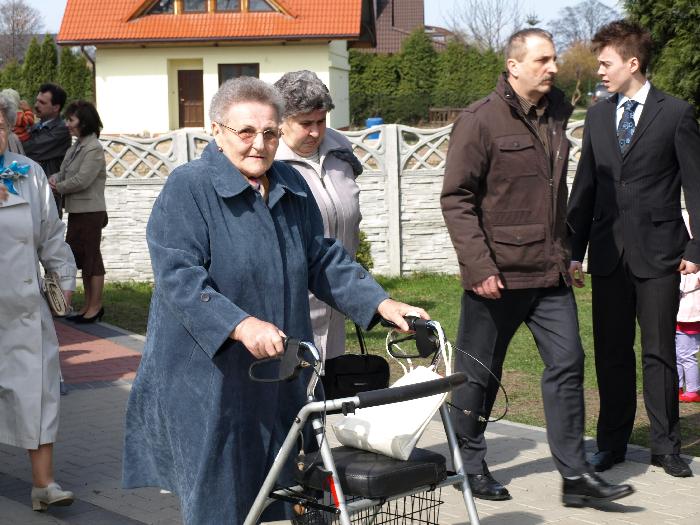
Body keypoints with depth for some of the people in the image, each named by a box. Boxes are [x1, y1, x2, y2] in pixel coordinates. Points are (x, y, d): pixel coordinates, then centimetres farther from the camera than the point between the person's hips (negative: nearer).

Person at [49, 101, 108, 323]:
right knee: (81, 257, 14)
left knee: (91, 257, -1)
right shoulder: (76, 146, 12)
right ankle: (88, 305, 22)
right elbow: (65, 171, 15)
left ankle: (96, 307, 7)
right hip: (76, 211, 9)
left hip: (90, 212, -9)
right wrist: (54, 178, -6)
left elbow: (82, 180, -21)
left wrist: (58, 188, -8)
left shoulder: (94, 149, -15)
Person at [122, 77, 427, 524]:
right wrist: (241, 325, -32)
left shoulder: (292, 187, 11)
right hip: (207, 377, -6)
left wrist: (382, 304, 3)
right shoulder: (188, 188, -9)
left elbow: (324, 259, 16)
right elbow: (178, 277, -19)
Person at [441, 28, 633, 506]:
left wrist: (565, 250, 16)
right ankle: (469, 464, 24)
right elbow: (456, 198, -13)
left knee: (567, 364, 2)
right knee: (479, 373, 7)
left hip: (550, 272, 6)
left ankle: (575, 474, 8)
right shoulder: (480, 121, -10)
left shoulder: (556, 116, 11)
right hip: (498, 275, -6)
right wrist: (479, 266, -18)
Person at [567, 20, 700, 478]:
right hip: (609, 252, 4)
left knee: (659, 352, 2)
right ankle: (612, 443, 18)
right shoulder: (598, 116, 12)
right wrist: (575, 250, 10)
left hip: (658, 252, -4)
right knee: (611, 353, 8)